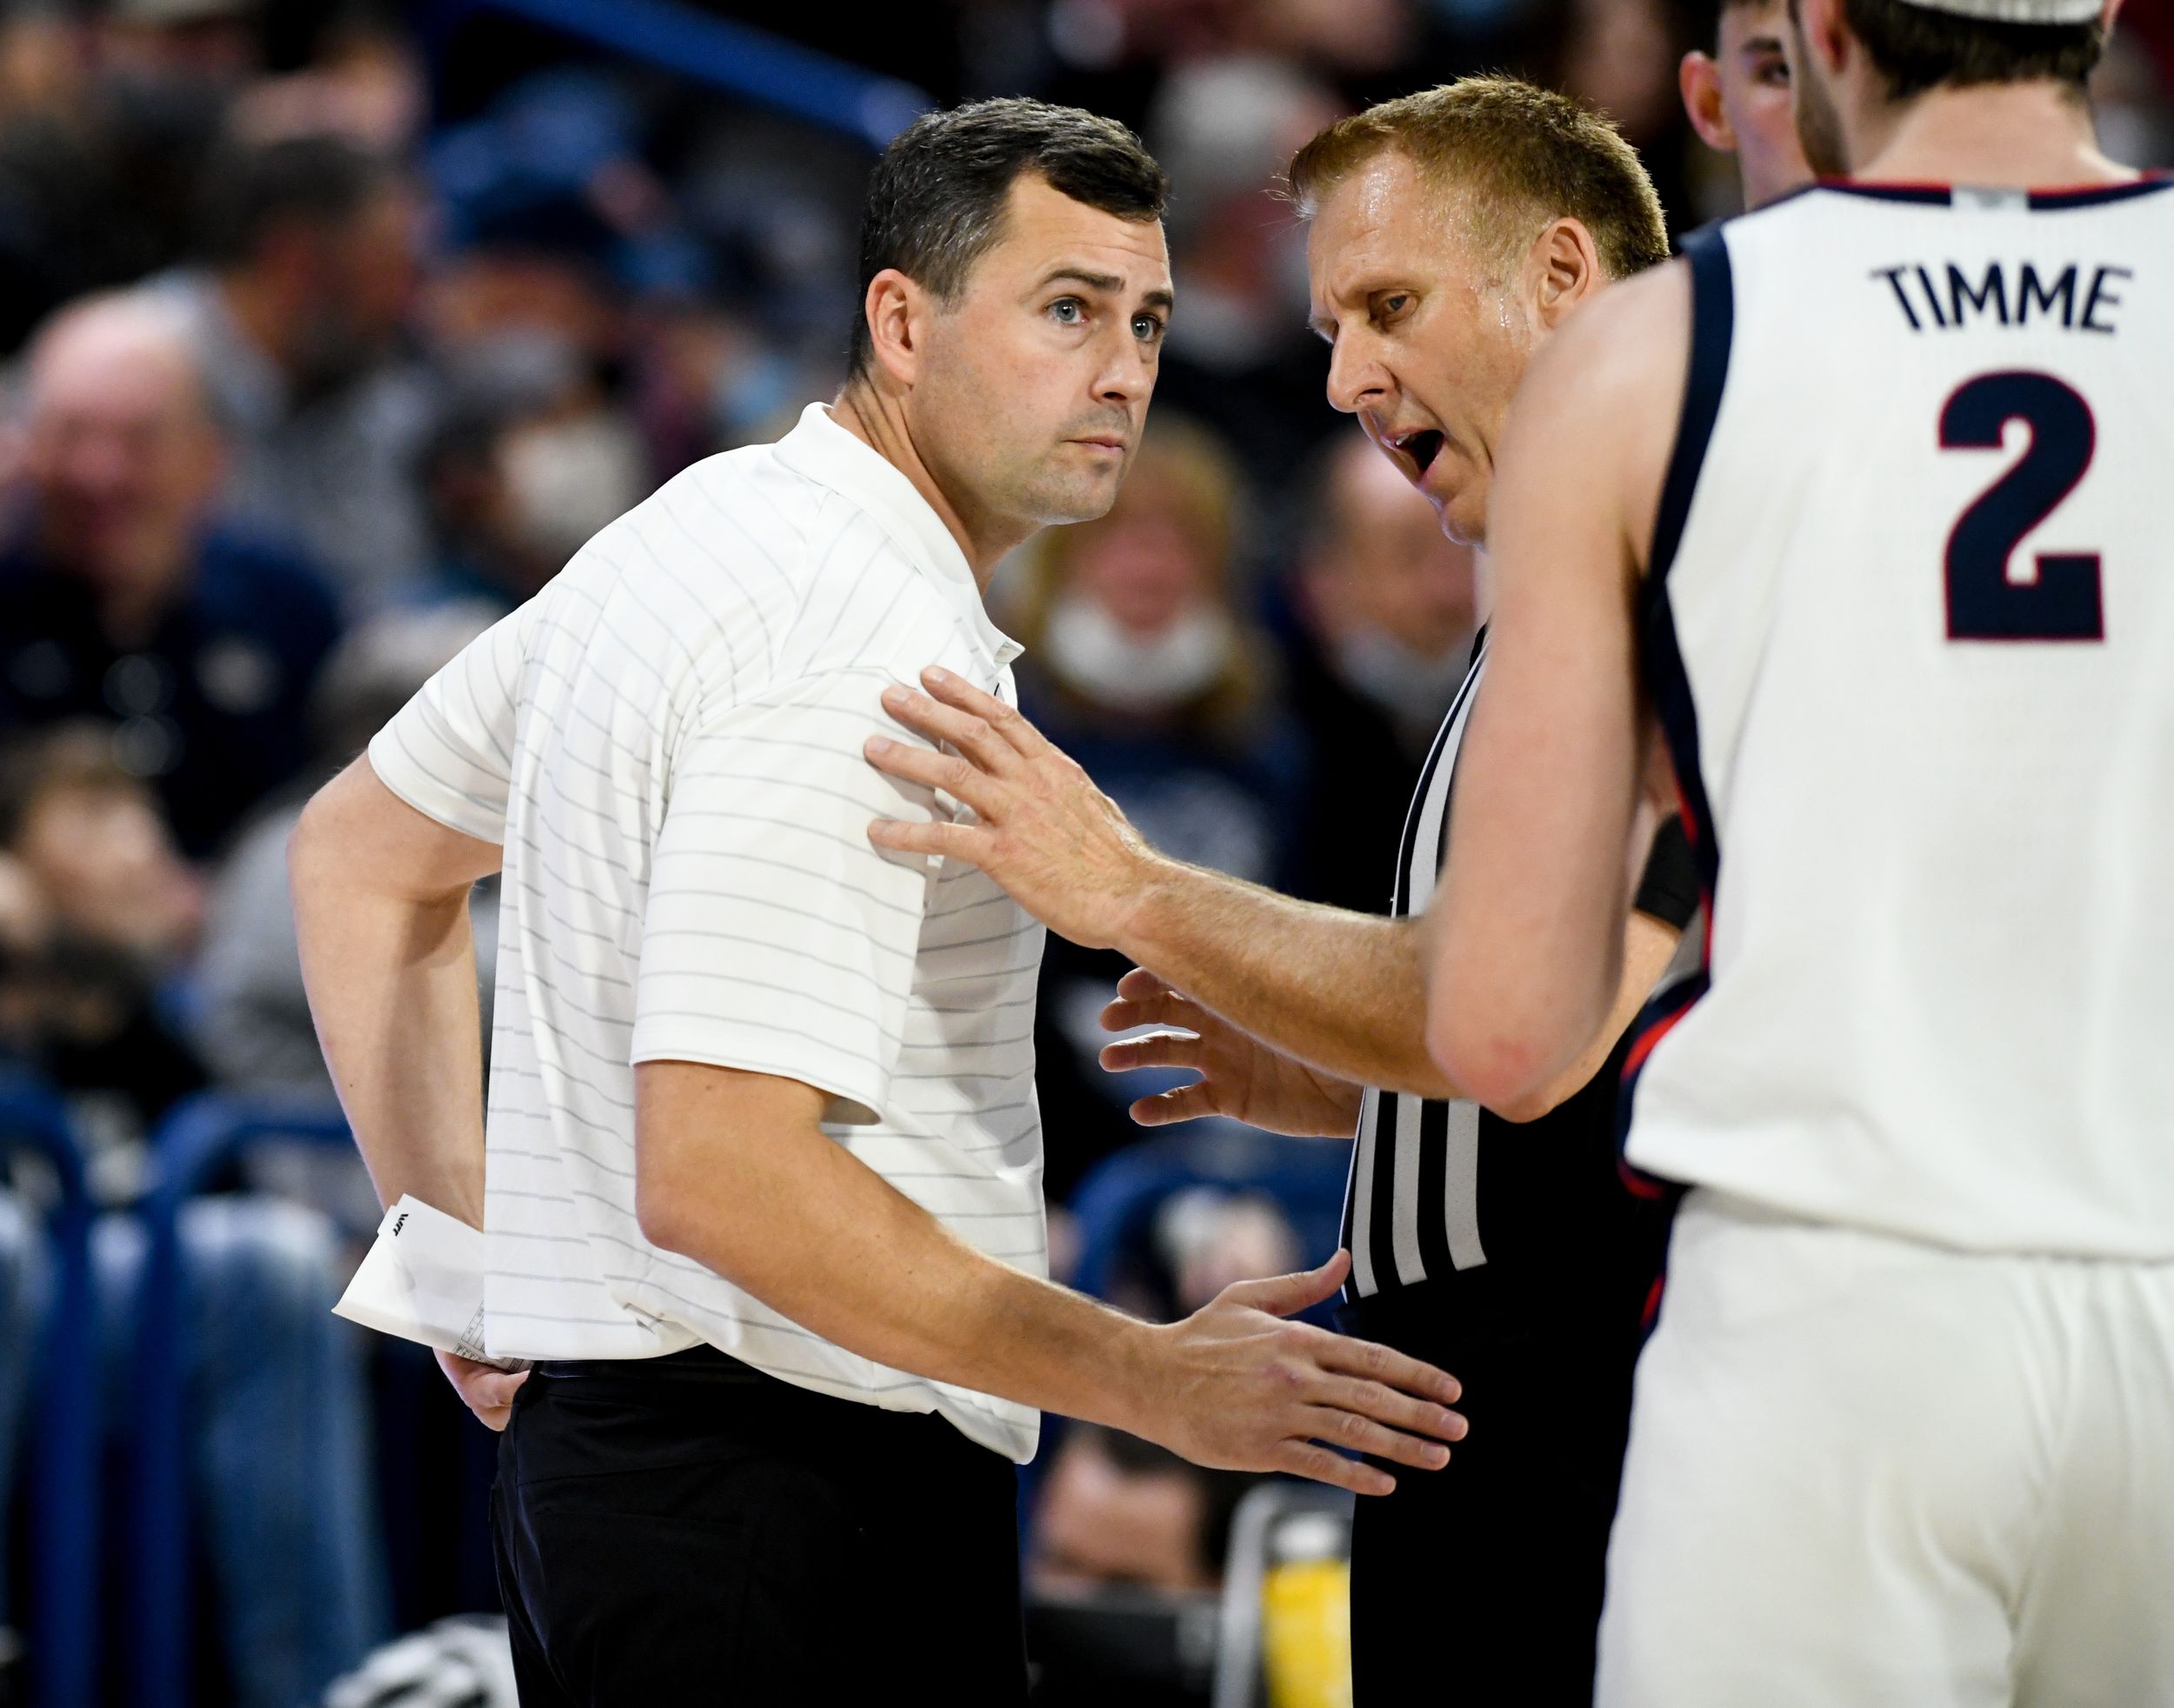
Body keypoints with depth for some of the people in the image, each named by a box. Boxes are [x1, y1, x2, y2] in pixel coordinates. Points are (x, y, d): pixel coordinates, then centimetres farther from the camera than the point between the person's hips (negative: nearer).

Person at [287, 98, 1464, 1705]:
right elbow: (720, 1174, -26)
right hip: (789, 1494, -10)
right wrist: (1156, 1382, -21)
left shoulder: (692, 535, 14)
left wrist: (464, 1240, 22)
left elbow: (361, 852, 26)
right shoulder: (871, 645, -18)